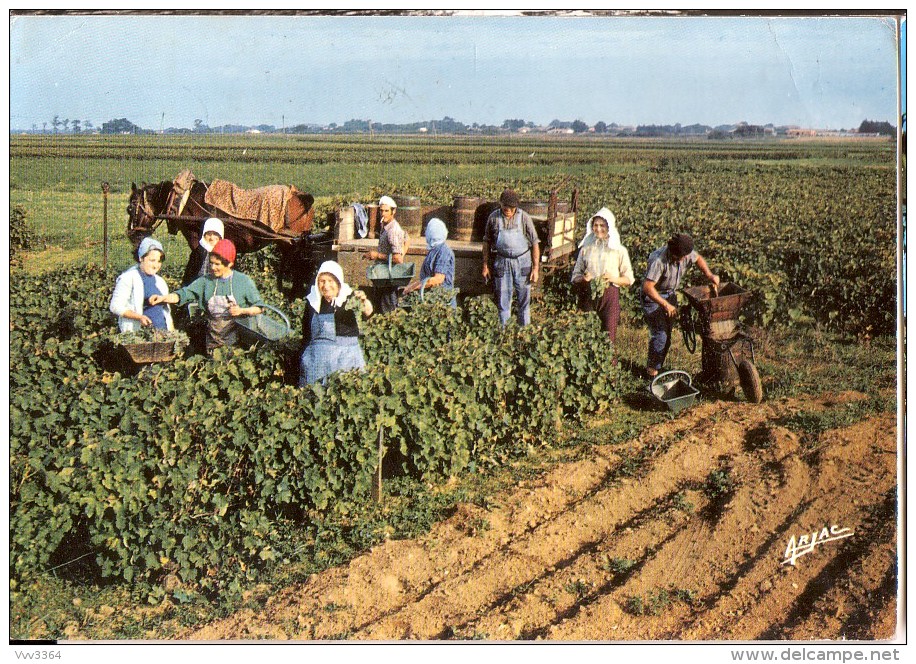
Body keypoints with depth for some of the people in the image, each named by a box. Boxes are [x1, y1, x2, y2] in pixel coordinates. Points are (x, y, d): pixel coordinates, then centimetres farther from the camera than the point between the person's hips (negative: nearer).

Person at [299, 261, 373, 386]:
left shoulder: (348, 297, -4)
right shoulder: (313, 301, 6)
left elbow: (368, 312, -23)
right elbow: (306, 333, 15)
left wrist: (364, 301, -45)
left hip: (346, 356, -2)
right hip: (318, 355, 3)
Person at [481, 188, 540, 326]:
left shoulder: (524, 218, -7)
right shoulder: (493, 218, -3)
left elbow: (535, 244, -2)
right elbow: (487, 242, 8)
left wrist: (535, 268, -5)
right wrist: (485, 265, 8)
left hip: (522, 262, -1)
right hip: (501, 262, 1)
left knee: (524, 299, 7)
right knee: (502, 299, 5)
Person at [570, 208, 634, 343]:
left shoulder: (619, 250, 4)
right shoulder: (586, 249, 9)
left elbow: (629, 279, 7)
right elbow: (575, 276, 14)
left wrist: (614, 279, -12)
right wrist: (583, 279, -8)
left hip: (609, 297, -2)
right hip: (588, 297, 2)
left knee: (608, 339, -3)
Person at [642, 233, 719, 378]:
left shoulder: (687, 253, -14)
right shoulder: (659, 261, -34)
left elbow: (698, 259, 10)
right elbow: (648, 287, -34)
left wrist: (709, 275, -5)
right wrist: (666, 304, -35)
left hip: (670, 295, 7)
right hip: (653, 296, -7)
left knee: (667, 334, 10)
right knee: (660, 335, -11)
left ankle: (658, 366, 25)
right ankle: (652, 369, 6)